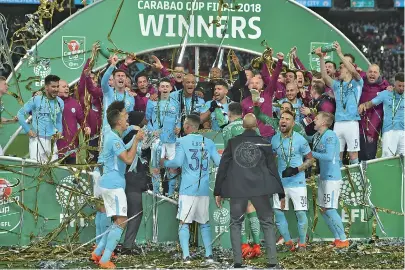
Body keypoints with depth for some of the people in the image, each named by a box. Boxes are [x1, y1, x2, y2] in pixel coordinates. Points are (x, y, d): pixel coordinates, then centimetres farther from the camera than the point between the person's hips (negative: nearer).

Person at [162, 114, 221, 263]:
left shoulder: (182, 141, -4)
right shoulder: (208, 142, 7)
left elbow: (178, 162, -14)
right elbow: (219, 162, 4)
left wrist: (165, 163, 5)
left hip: (188, 189, -3)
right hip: (204, 189, 3)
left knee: (184, 222, 1)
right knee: (204, 222, 14)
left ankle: (186, 256, -9)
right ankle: (209, 255, 9)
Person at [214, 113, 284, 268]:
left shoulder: (232, 143, 5)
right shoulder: (263, 143, 4)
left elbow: (222, 167, 5)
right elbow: (272, 169, 6)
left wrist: (218, 192, 11)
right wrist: (281, 193, 11)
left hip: (237, 189, 0)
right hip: (259, 188, 0)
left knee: (236, 224, 11)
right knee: (267, 223, 8)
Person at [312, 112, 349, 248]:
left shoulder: (330, 136, -15)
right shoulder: (317, 136, 11)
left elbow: (329, 156, -23)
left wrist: (311, 153, -16)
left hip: (332, 177, -9)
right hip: (323, 176, 9)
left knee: (330, 209, -8)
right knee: (323, 210, 10)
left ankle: (343, 239, 1)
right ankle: (337, 238, 19)